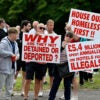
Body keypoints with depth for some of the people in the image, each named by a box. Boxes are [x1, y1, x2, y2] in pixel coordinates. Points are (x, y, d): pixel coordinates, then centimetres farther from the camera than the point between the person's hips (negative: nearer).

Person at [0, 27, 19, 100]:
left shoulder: (15, 43, 11)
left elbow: (17, 52, 23)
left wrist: (17, 56, -1)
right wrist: (11, 54, -21)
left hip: (12, 68, 8)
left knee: (10, 87, 14)